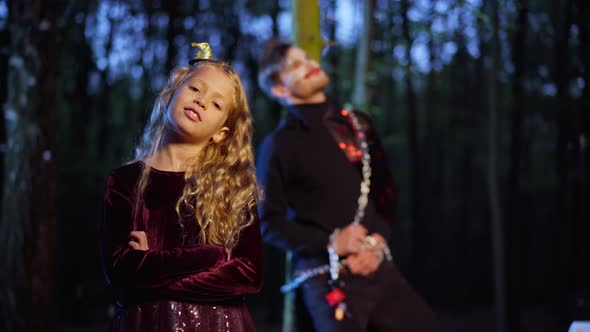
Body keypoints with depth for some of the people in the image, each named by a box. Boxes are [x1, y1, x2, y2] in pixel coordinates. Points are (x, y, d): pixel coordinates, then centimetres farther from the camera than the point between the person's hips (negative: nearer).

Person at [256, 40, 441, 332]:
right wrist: (330, 243, -14)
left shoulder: (357, 124, 14)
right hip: (327, 279, -5)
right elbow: (270, 223, -3)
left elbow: (386, 194, 16)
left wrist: (378, 241, -2)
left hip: (378, 268, 6)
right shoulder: (279, 144, -3)